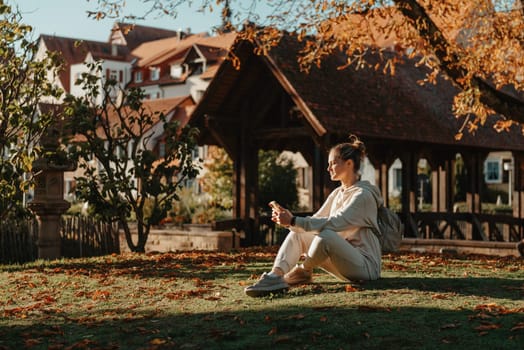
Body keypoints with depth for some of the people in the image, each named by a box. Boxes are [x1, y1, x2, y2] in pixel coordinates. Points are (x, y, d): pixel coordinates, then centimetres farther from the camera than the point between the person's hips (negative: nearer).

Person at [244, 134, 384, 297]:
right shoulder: (337, 193, 14)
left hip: (366, 265, -8)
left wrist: (293, 221, -27)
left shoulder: (363, 195, -13)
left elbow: (333, 224, -25)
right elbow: (315, 221, 9)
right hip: (343, 257, 8)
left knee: (326, 235, -35)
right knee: (298, 233, -6)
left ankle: (303, 272, -9)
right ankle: (276, 276, -29)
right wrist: (290, 220, -10)